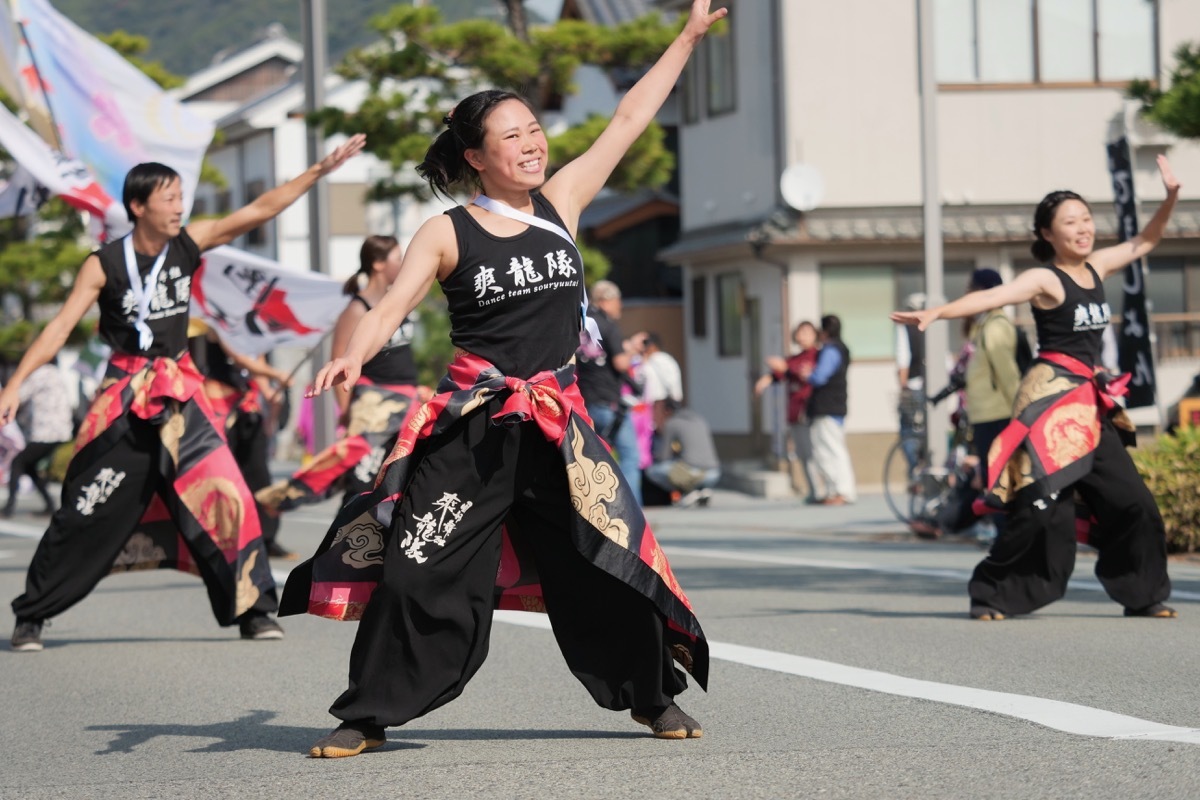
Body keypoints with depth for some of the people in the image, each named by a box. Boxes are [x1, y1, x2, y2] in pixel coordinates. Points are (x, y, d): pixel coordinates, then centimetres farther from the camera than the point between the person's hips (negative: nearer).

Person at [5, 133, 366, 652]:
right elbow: (61, 326, -11)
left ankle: (252, 609, 4)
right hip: (125, 396, -3)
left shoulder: (189, 245, 0)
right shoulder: (105, 264, -8)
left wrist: (320, 170, -6)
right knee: (88, 511, -3)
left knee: (223, 493, -7)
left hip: (180, 394, 3)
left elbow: (260, 210, 0)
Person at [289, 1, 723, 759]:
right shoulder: (447, 233, -3)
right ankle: (369, 715, 6)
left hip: (557, 419, 3)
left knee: (606, 561, 3)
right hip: (472, 423, -3)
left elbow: (630, 119, 12)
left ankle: (654, 695, 22)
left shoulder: (560, 204, 7)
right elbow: (390, 309, -11)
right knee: (421, 567, -5)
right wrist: (352, 356, -32)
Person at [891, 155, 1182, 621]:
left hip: (1090, 403, 8)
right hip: (1052, 397, -8)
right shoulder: (1044, 280, -10)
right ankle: (992, 596, -6)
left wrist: (1170, 198, 15)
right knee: (1043, 505, -15)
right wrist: (936, 313, -39)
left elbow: (1142, 243, 26)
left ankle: (1144, 596, 19)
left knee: (1131, 501, 7)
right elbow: (990, 298, -25)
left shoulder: (1097, 267, 11)